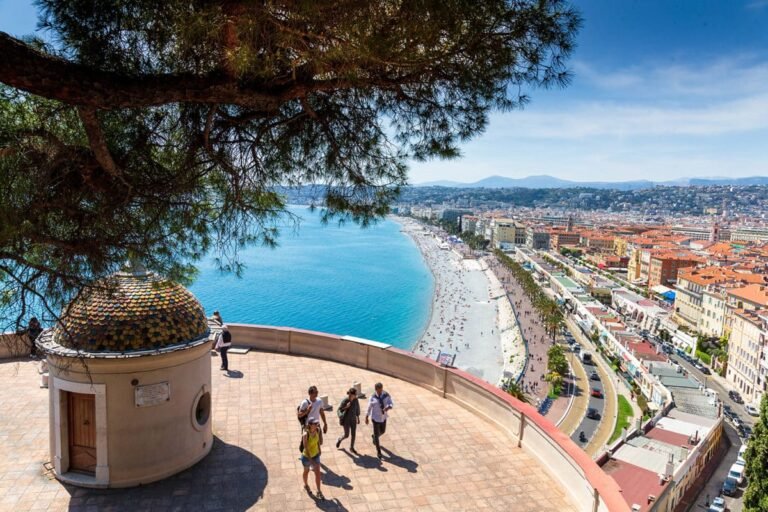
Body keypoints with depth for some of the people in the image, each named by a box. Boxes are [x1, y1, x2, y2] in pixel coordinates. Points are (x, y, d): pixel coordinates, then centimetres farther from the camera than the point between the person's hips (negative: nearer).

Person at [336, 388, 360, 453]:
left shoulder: (355, 399, -10)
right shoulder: (344, 401, -24)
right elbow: (339, 410, -15)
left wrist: (358, 418, 10)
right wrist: (346, 407, -33)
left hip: (353, 419, 4)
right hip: (346, 420, -4)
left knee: (353, 434, 10)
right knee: (346, 435, 6)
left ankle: (351, 448, 30)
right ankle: (339, 439, 39)